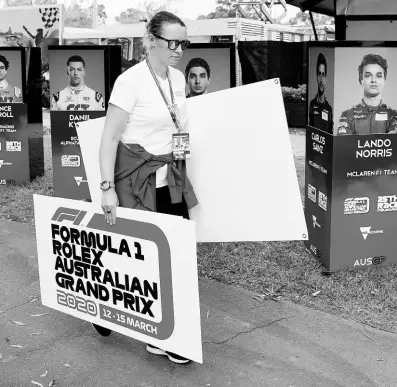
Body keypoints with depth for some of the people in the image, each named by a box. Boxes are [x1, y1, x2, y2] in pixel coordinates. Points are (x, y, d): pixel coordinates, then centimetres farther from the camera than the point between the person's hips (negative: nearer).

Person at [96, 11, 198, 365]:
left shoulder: (178, 78, 8)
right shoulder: (132, 80, -14)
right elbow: (110, 137, -15)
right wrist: (108, 187, -19)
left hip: (171, 177, 7)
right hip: (137, 178, -7)